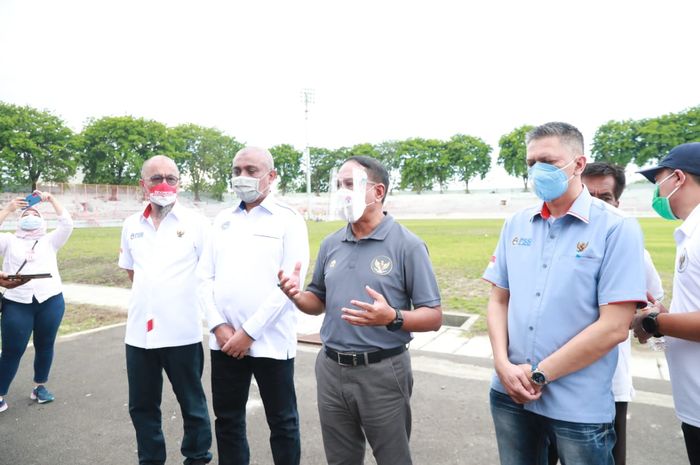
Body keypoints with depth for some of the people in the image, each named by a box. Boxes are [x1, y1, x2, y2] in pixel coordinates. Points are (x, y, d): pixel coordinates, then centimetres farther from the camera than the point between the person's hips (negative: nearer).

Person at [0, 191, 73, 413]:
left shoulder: (49, 241, 14)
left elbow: (67, 224, 1)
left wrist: (51, 199, 0)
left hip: (50, 301, 1)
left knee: (45, 345, 11)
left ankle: (40, 387, 27)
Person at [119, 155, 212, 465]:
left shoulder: (196, 223, -5)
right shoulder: (131, 225, 8)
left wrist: (184, 292, 0)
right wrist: (151, 292, 11)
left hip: (182, 332, -4)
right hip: (139, 331, 4)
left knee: (192, 403, 11)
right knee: (142, 406, 17)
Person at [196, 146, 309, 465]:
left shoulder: (288, 220, -5)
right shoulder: (223, 220, 11)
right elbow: (205, 277, 8)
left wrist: (249, 332, -13)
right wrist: (219, 326, -5)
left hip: (271, 341, -4)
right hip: (225, 340, 5)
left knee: (282, 423, 10)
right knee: (227, 420, 17)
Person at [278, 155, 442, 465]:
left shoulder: (407, 245, -11)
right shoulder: (330, 244, 5)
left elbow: (433, 317, -11)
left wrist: (393, 318, -29)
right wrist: (298, 296, -9)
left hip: (382, 372, -4)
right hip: (331, 370, 5)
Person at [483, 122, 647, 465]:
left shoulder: (617, 229, -10)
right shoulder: (515, 225, 3)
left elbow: (614, 327, -15)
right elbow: (498, 301, 7)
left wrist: (538, 374, -13)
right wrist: (503, 365, -7)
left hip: (579, 407, -4)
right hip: (510, 395, 4)